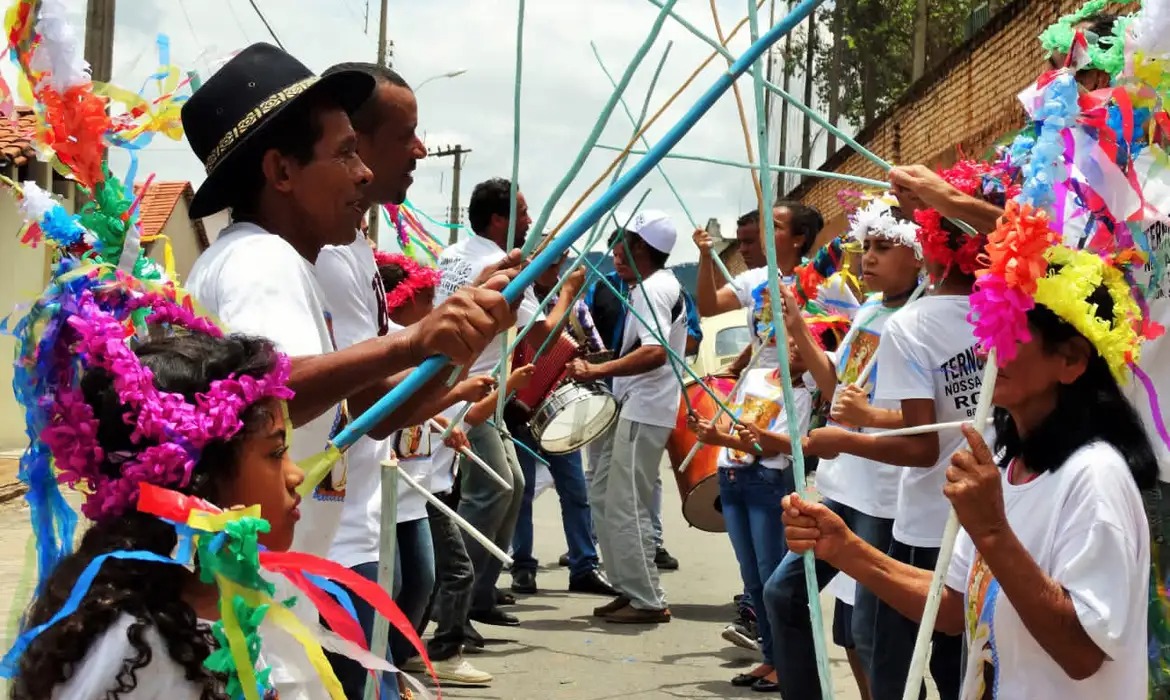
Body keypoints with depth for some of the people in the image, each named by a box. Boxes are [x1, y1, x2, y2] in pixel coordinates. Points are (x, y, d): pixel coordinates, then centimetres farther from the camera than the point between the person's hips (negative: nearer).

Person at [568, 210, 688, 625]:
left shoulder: (652, 289, -16)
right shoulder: (658, 284, 17)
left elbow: (655, 352, -29)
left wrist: (597, 371, -30)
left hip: (644, 411, -11)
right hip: (634, 406, 11)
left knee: (626, 506, -7)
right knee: (603, 495, 14)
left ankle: (647, 600, 0)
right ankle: (630, 589, 19)